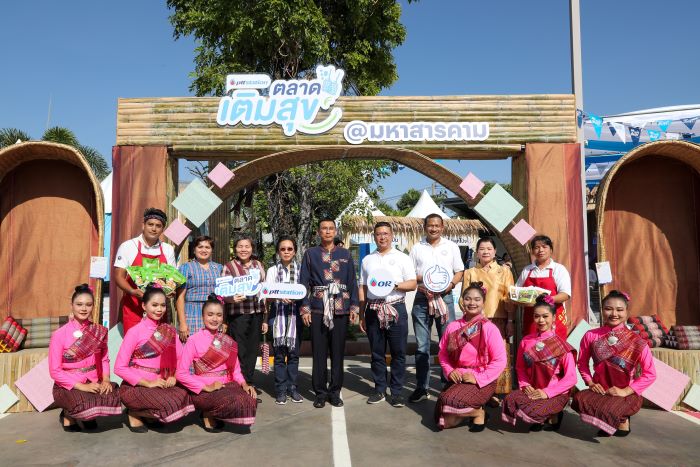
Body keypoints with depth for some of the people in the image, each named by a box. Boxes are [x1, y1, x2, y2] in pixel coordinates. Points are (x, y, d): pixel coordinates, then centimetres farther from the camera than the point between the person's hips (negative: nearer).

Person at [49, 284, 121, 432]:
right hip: (68, 386, -3)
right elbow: (55, 371, -10)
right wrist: (82, 386, -18)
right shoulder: (59, 334, -9)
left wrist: (105, 379, -10)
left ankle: (88, 415, 7)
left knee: (114, 397, -26)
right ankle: (68, 415, 4)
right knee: (86, 404, -33)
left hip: (94, 383, 3)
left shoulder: (99, 331, 2)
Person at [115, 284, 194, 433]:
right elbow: (119, 368, -13)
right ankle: (134, 413, 1)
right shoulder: (135, 332, -9)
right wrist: (148, 383, -17)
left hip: (159, 384, 5)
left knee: (184, 397, -20)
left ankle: (149, 415, 6)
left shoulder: (169, 331, 5)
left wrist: (174, 376, -13)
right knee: (171, 405, -28)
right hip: (135, 386, -5)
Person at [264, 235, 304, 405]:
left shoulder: (301, 270, 8)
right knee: (279, 353, 1)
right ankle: (280, 390, 10)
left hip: (295, 315, 1)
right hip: (278, 315, -1)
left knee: (293, 353, 5)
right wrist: (280, 297, -19)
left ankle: (292, 387, 16)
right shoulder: (272, 271, 7)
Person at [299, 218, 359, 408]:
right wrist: (305, 308, -3)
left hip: (340, 308, 1)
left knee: (338, 351, 5)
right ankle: (320, 392, 15)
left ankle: (335, 392, 17)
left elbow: (352, 281, 9)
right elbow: (304, 282, 4)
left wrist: (354, 307, 2)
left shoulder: (345, 254, 9)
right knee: (319, 352, 3)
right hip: (318, 309, -1)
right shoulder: (310, 254, 6)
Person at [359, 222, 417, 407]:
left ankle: (397, 392, 11)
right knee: (377, 353, 9)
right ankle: (379, 390, 20)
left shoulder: (402, 258, 5)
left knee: (398, 353, 1)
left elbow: (413, 284, 0)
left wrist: (394, 285, -17)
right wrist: (361, 315, 11)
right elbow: (362, 288, 15)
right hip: (373, 310, 3)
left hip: (396, 309, -3)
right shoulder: (367, 260, 14)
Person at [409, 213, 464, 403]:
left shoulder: (451, 246, 9)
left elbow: (459, 271, 9)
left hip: (445, 297, 0)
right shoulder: (417, 248, 9)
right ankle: (421, 388, 11)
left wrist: (451, 284, -10)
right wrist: (422, 278, -11)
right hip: (422, 298, 1)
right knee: (421, 345, 4)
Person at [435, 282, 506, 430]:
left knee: (450, 402, -29)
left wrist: (478, 378, -17)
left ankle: (479, 412, 2)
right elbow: (443, 353, 11)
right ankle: (470, 407, 25)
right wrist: (449, 371, -6)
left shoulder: (489, 328, -11)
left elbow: (500, 361, -13)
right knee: (443, 422, -2)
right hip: (457, 379, 5)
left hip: (481, 382, -5)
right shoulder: (453, 326, 1)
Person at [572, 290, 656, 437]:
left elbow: (650, 374, -9)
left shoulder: (636, 341, -9)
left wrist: (625, 391, -15)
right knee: (579, 398, -29)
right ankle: (606, 420, 3)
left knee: (610, 409, -33)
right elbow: (582, 363, 9)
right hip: (599, 391, 3)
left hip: (627, 395, -2)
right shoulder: (591, 336, -2)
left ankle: (622, 420, 7)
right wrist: (590, 383, -6)